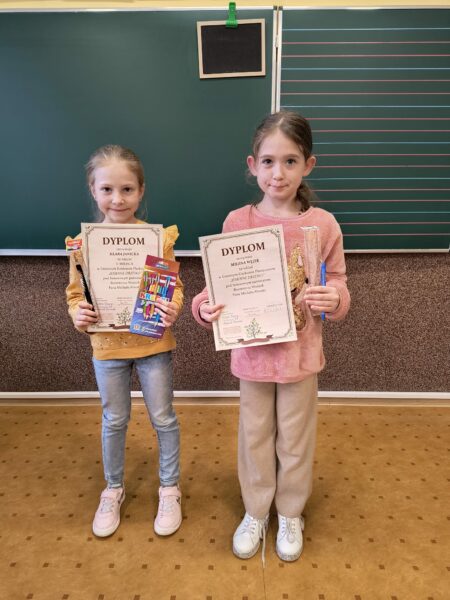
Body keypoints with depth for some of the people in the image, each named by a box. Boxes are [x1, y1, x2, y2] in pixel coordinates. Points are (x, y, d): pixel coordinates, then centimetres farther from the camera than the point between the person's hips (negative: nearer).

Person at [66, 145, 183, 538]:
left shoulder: (159, 237, -11)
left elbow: (174, 287, -6)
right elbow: (76, 293, 2)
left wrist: (172, 310, -27)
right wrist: (78, 314, -18)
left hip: (154, 344, -1)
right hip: (107, 347, 2)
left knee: (163, 418, 13)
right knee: (114, 421, 18)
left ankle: (170, 488, 36)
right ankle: (114, 489, 42)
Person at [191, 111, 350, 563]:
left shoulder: (323, 224, -8)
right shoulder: (236, 222, -7)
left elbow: (337, 287, -2)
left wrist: (334, 300, -23)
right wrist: (204, 306, -20)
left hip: (300, 352, 0)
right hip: (252, 351, 1)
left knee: (295, 440, 18)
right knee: (254, 436, 18)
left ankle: (290, 514, 45)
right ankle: (255, 512, 44)